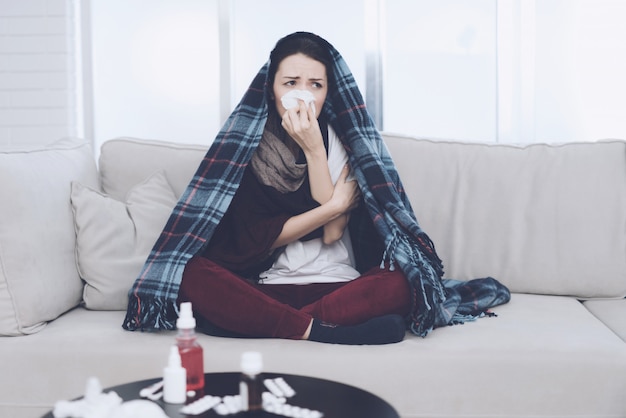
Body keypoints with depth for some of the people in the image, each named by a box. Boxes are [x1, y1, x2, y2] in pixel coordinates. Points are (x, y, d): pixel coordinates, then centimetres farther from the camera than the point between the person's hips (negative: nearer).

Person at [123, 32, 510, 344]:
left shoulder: (344, 139, 3)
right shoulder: (247, 142, 3)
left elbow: (333, 231, -9)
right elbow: (256, 239, -5)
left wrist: (313, 149, -13)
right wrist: (332, 206, -11)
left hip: (336, 282, 0)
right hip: (266, 284, 0)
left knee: (402, 280, -30)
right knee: (194, 274, -28)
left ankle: (264, 324, -31)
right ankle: (320, 332, -33)